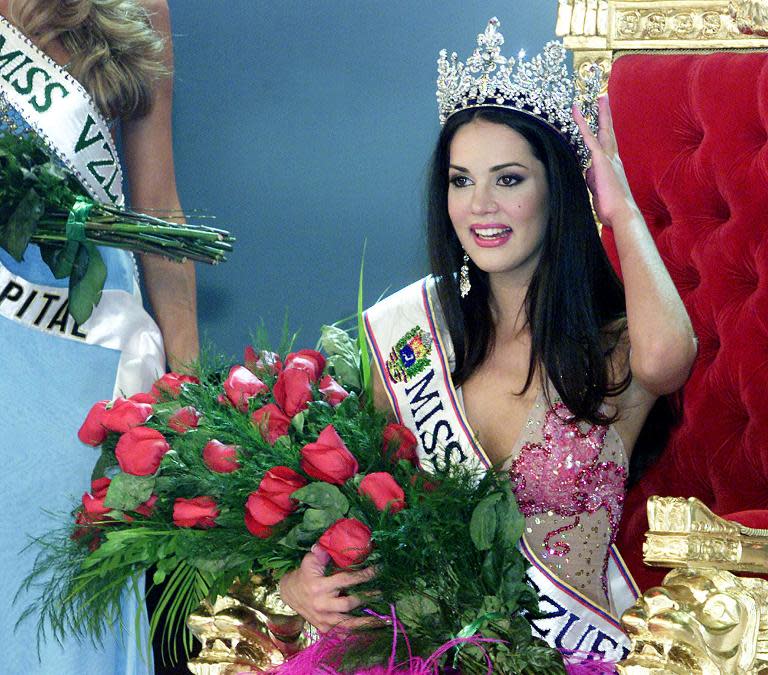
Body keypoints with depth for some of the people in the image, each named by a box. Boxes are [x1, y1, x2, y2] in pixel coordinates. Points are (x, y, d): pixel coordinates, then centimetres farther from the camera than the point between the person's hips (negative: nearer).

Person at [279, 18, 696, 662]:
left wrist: (621, 208, -11)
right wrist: (298, 579, -7)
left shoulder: (613, 349, -2)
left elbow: (665, 357, -28)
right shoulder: (408, 327, 8)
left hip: (568, 650, -1)